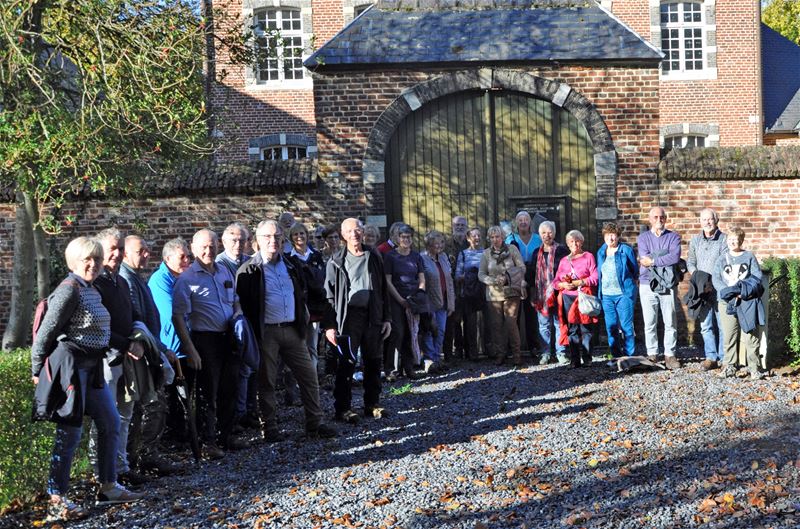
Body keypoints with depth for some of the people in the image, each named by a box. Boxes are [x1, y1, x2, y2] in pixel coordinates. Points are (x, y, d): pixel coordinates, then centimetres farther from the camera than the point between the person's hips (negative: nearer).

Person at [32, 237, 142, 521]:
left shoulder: (93, 290, 12)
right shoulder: (70, 290, -15)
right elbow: (47, 331, -15)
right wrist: (37, 370, -11)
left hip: (93, 366, 10)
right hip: (71, 364, -10)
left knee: (110, 422, 15)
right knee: (69, 432, -6)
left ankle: (108, 486, 26)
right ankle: (56, 501, 3)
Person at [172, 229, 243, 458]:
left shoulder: (225, 272, 12)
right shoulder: (186, 279, -8)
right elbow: (178, 316, -12)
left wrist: (237, 313, 4)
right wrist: (190, 349, -17)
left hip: (229, 338, 6)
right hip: (205, 340, -6)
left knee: (230, 389, 13)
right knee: (207, 393, 0)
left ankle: (226, 436, 27)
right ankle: (208, 441, 10)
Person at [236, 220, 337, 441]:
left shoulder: (291, 264, 11)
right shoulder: (249, 270, -5)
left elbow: (301, 294, 22)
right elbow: (243, 304, -6)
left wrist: (303, 320, 14)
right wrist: (252, 332, -10)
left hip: (292, 330, 5)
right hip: (266, 332, -5)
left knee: (309, 376, 6)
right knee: (267, 381, 5)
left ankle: (315, 423, 16)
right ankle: (270, 427, 16)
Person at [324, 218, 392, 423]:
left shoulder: (374, 257, 10)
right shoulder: (337, 261, 0)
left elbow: (383, 289, 13)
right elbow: (330, 294, -2)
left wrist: (387, 318, 8)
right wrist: (329, 325, -9)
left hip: (373, 315, 4)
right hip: (348, 316, -4)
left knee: (374, 362, 9)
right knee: (347, 363, -4)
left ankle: (372, 405, 21)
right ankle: (343, 409, 3)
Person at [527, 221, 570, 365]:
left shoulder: (562, 250, 0)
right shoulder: (537, 253, 13)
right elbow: (531, 272, 17)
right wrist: (533, 291, 11)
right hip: (541, 295, 4)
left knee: (559, 323, 1)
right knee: (543, 325, 6)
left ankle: (561, 353, 7)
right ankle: (545, 353, 12)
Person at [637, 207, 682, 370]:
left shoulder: (673, 237, 7)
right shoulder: (643, 237, 10)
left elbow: (675, 257, -11)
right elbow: (645, 258, -7)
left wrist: (653, 260, -11)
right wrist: (665, 256, -11)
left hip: (668, 285, 0)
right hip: (647, 285, 1)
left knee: (670, 322, 1)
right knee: (650, 323, 3)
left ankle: (669, 355, 9)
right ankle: (652, 355, 10)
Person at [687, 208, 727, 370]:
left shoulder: (724, 240, -4)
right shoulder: (695, 240, 12)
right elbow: (690, 262, 12)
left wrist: (711, 283, -15)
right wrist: (699, 280, -4)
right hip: (702, 289, 4)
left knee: (722, 324, 0)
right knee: (705, 325, 5)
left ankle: (724, 358, 7)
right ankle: (711, 357, 12)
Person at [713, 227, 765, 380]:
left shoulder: (749, 257, 6)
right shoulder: (722, 259, 11)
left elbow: (757, 277, -1)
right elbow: (716, 279, 1)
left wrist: (743, 290, -16)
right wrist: (731, 292, -13)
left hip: (748, 301, -2)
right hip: (727, 302, 2)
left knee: (751, 336, -2)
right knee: (729, 336, 4)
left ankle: (754, 367, 3)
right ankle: (729, 366, 12)